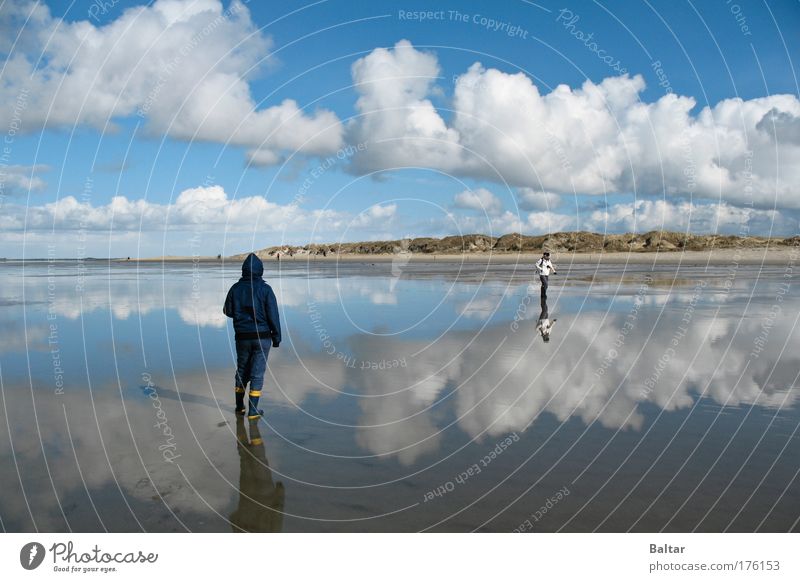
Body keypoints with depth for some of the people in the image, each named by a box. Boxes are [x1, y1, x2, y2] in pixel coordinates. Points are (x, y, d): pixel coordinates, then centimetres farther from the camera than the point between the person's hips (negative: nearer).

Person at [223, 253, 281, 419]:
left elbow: (228, 311, 6)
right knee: (257, 372, 3)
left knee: (241, 370, 18)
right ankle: (253, 411, 5)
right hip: (262, 336, -3)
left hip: (242, 337, 3)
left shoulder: (236, 288, -3)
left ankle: (239, 406, 29)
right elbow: (273, 315, -11)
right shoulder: (265, 289, -11)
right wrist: (277, 337, -2)